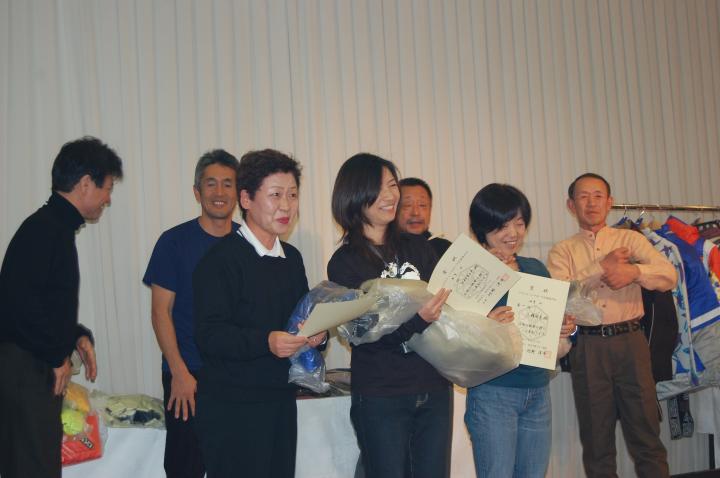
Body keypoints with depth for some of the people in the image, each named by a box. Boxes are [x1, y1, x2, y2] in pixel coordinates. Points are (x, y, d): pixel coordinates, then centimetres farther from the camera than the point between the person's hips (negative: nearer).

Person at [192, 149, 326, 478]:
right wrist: (265, 342, -31)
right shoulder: (222, 259, -11)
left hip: (281, 401, 7)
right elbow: (209, 335, -18)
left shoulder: (291, 258, 14)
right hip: (232, 409, -7)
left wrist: (317, 334, -2)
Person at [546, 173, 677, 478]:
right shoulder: (561, 251, 8)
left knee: (645, 432, 3)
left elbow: (669, 276, -3)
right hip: (588, 347, 0)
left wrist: (635, 271, -21)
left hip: (630, 341, 0)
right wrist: (602, 268, -13)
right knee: (596, 438, 9)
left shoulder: (630, 239, 10)